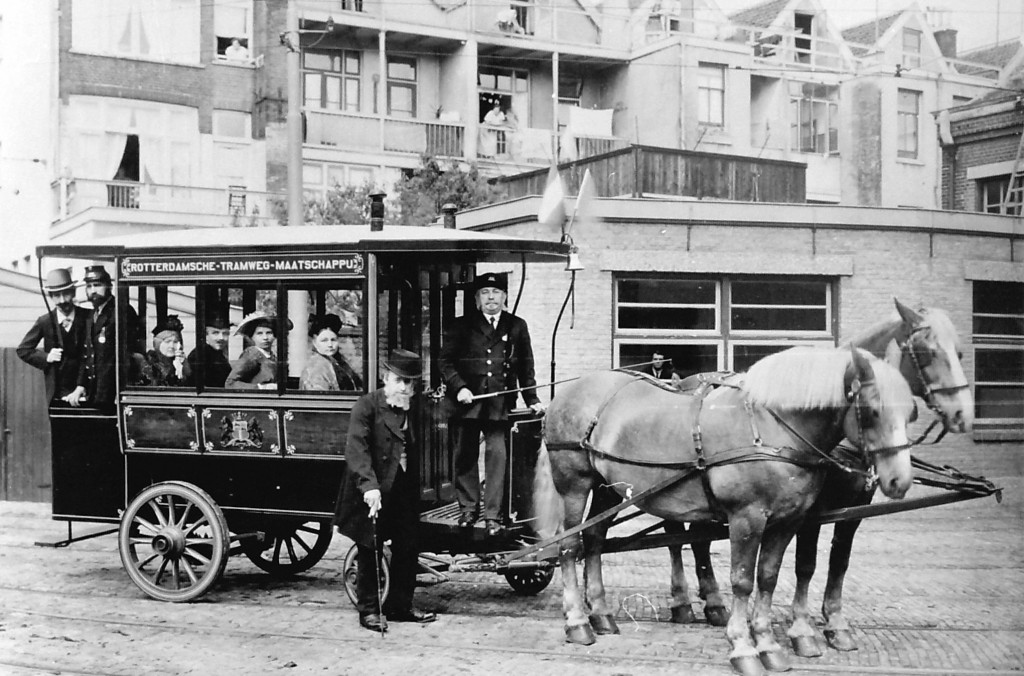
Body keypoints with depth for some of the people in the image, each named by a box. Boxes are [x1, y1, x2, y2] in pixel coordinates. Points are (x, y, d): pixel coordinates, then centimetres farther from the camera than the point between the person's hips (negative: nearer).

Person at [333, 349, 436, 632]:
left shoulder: (412, 409, 10)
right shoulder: (367, 405, -10)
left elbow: (413, 449, 12)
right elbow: (356, 447, -20)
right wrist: (369, 485, -31)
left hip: (404, 489, 6)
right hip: (373, 492, -6)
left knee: (407, 550, 11)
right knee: (370, 553, 4)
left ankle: (400, 605, 25)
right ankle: (369, 610, 15)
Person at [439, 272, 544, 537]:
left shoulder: (517, 327, 12)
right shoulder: (461, 326, 7)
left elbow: (526, 366, 15)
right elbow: (445, 361, 4)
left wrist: (532, 400, 10)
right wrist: (459, 387, -10)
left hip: (500, 403, 0)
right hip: (468, 400, 0)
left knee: (497, 454, -6)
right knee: (466, 455, 6)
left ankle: (493, 514, -1)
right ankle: (468, 508, 20)